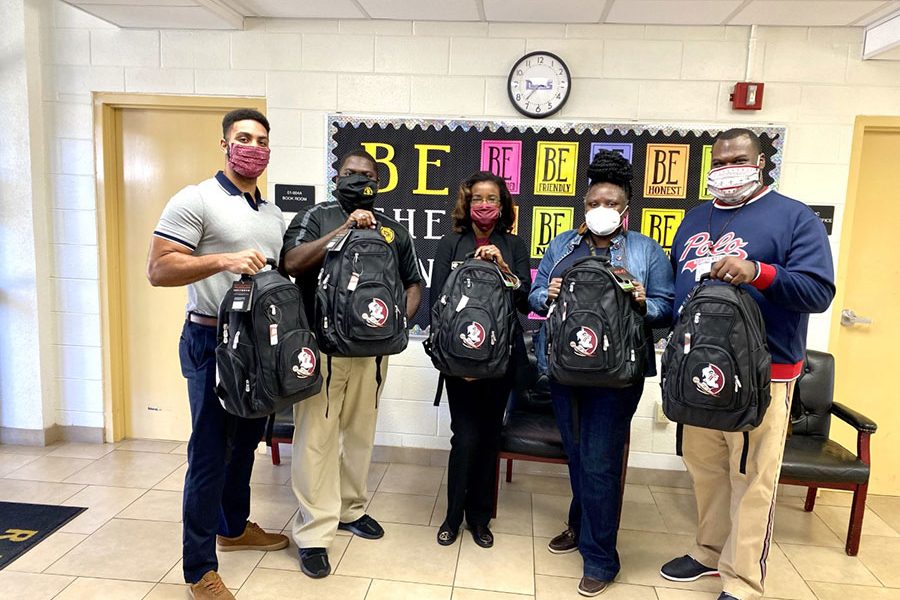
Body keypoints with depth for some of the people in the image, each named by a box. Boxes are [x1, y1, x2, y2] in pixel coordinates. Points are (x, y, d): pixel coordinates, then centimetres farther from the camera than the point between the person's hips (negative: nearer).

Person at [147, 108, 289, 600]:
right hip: (213, 342, -7)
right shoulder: (195, 200, -8)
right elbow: (158, 270, -15)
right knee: (210, 453, -1)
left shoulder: (273, 214, 14)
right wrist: (225, 259, -27)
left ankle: (234, 527, 39)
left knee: (244, 443, 19)